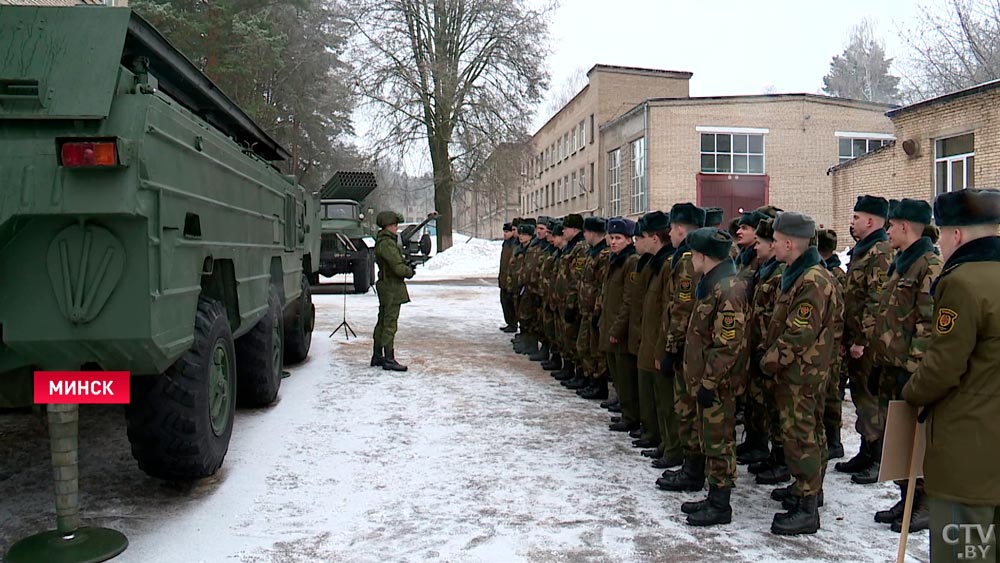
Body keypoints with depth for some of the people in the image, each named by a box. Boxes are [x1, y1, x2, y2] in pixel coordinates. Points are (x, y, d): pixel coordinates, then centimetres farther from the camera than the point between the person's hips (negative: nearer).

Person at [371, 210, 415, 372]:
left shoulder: (382, 241, 15)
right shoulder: (387, 244, -18)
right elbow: (398, 268, -23)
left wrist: (406, 267, 6)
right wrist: (410, 271, -4)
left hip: (385, 286, 11)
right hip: (392, 288, -11)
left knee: (382, 322, 16)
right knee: (390, 324, -7)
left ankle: (377, 356, 25)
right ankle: (389, 360, -3)